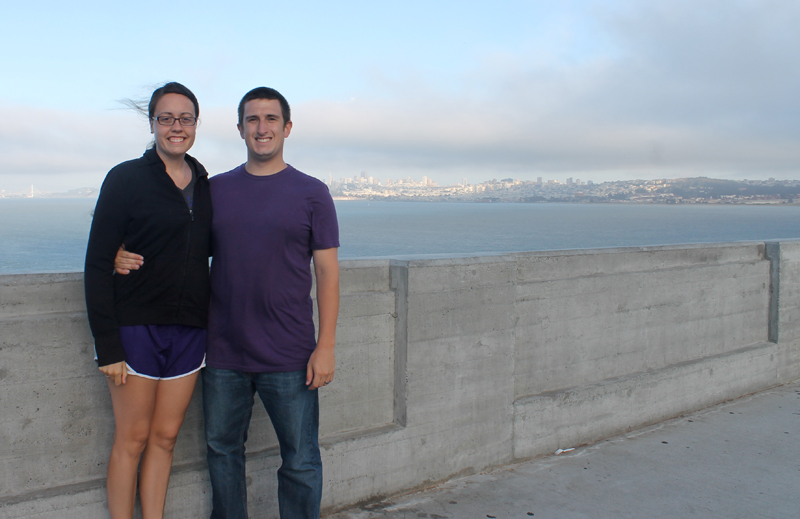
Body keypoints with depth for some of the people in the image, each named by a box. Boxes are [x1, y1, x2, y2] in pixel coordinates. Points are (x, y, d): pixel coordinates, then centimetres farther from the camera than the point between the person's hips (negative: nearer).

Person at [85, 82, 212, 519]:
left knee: (165, 437, 11)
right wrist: (107, 344, -14)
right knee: (132, 439, 3)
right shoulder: (126, 179, -5)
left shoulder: (205, 185, 9)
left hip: (189, 330, 5)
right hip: (136, 326, -4)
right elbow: (97, 265, -9)